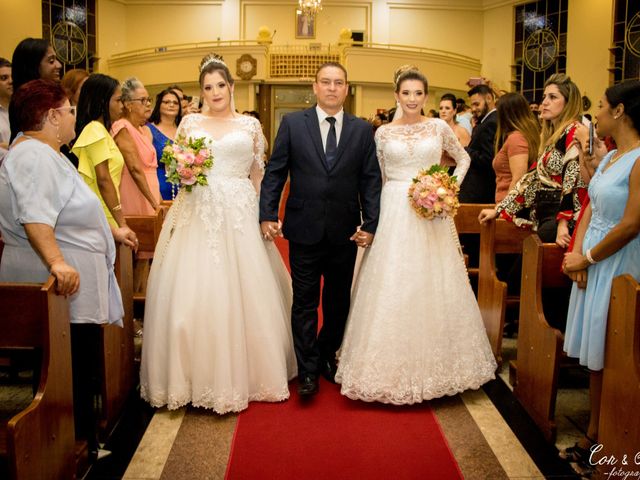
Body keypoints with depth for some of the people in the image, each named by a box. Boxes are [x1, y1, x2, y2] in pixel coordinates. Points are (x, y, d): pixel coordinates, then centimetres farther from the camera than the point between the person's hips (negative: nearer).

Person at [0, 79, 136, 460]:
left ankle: (84, 436, 23)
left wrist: (111, 232, 33)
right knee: (74, 369, -3)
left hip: (72, 279, 11)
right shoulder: (34, 156, -14)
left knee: (83, 367, 14)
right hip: (64, 285, -11)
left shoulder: (45, 153, 21)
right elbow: (34, 218, -27)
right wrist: (57, 262, -37)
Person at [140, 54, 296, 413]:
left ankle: (244, 373, 15)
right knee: (194, 293, -3)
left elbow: (259, 176, 9)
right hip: (198, 215, 1)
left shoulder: (250, 125, 9)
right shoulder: (190, 123, 11)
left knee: (244, 294, 0)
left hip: (240, 215, 0)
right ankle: (199, 376, 10)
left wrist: (265, 216, 0)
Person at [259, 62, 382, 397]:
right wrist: (267, 215, -8)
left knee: (338, 301, 14)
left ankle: (327, 357, 33)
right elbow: (274, 172, 1)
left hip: (345, 232, 2)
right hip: (304, 229, -2)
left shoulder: (363, 130, 5)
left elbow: (371, 180, 3)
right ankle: (308, 370, 15)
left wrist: (370, 224, -5)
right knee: (305, 303, 4)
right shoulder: (293, 124, 2)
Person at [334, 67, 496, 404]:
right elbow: (376, 177, 10)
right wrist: (374, 212, 1)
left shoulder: (439, 127, 4)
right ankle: (392, 363, 10)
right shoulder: (384, 132, 4)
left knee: (433, 285, 5)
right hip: (394, 213, 0)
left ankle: (433, 362, 20)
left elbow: (463, 159, 16)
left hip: (432, 213, 0)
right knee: (391, 286, -1)